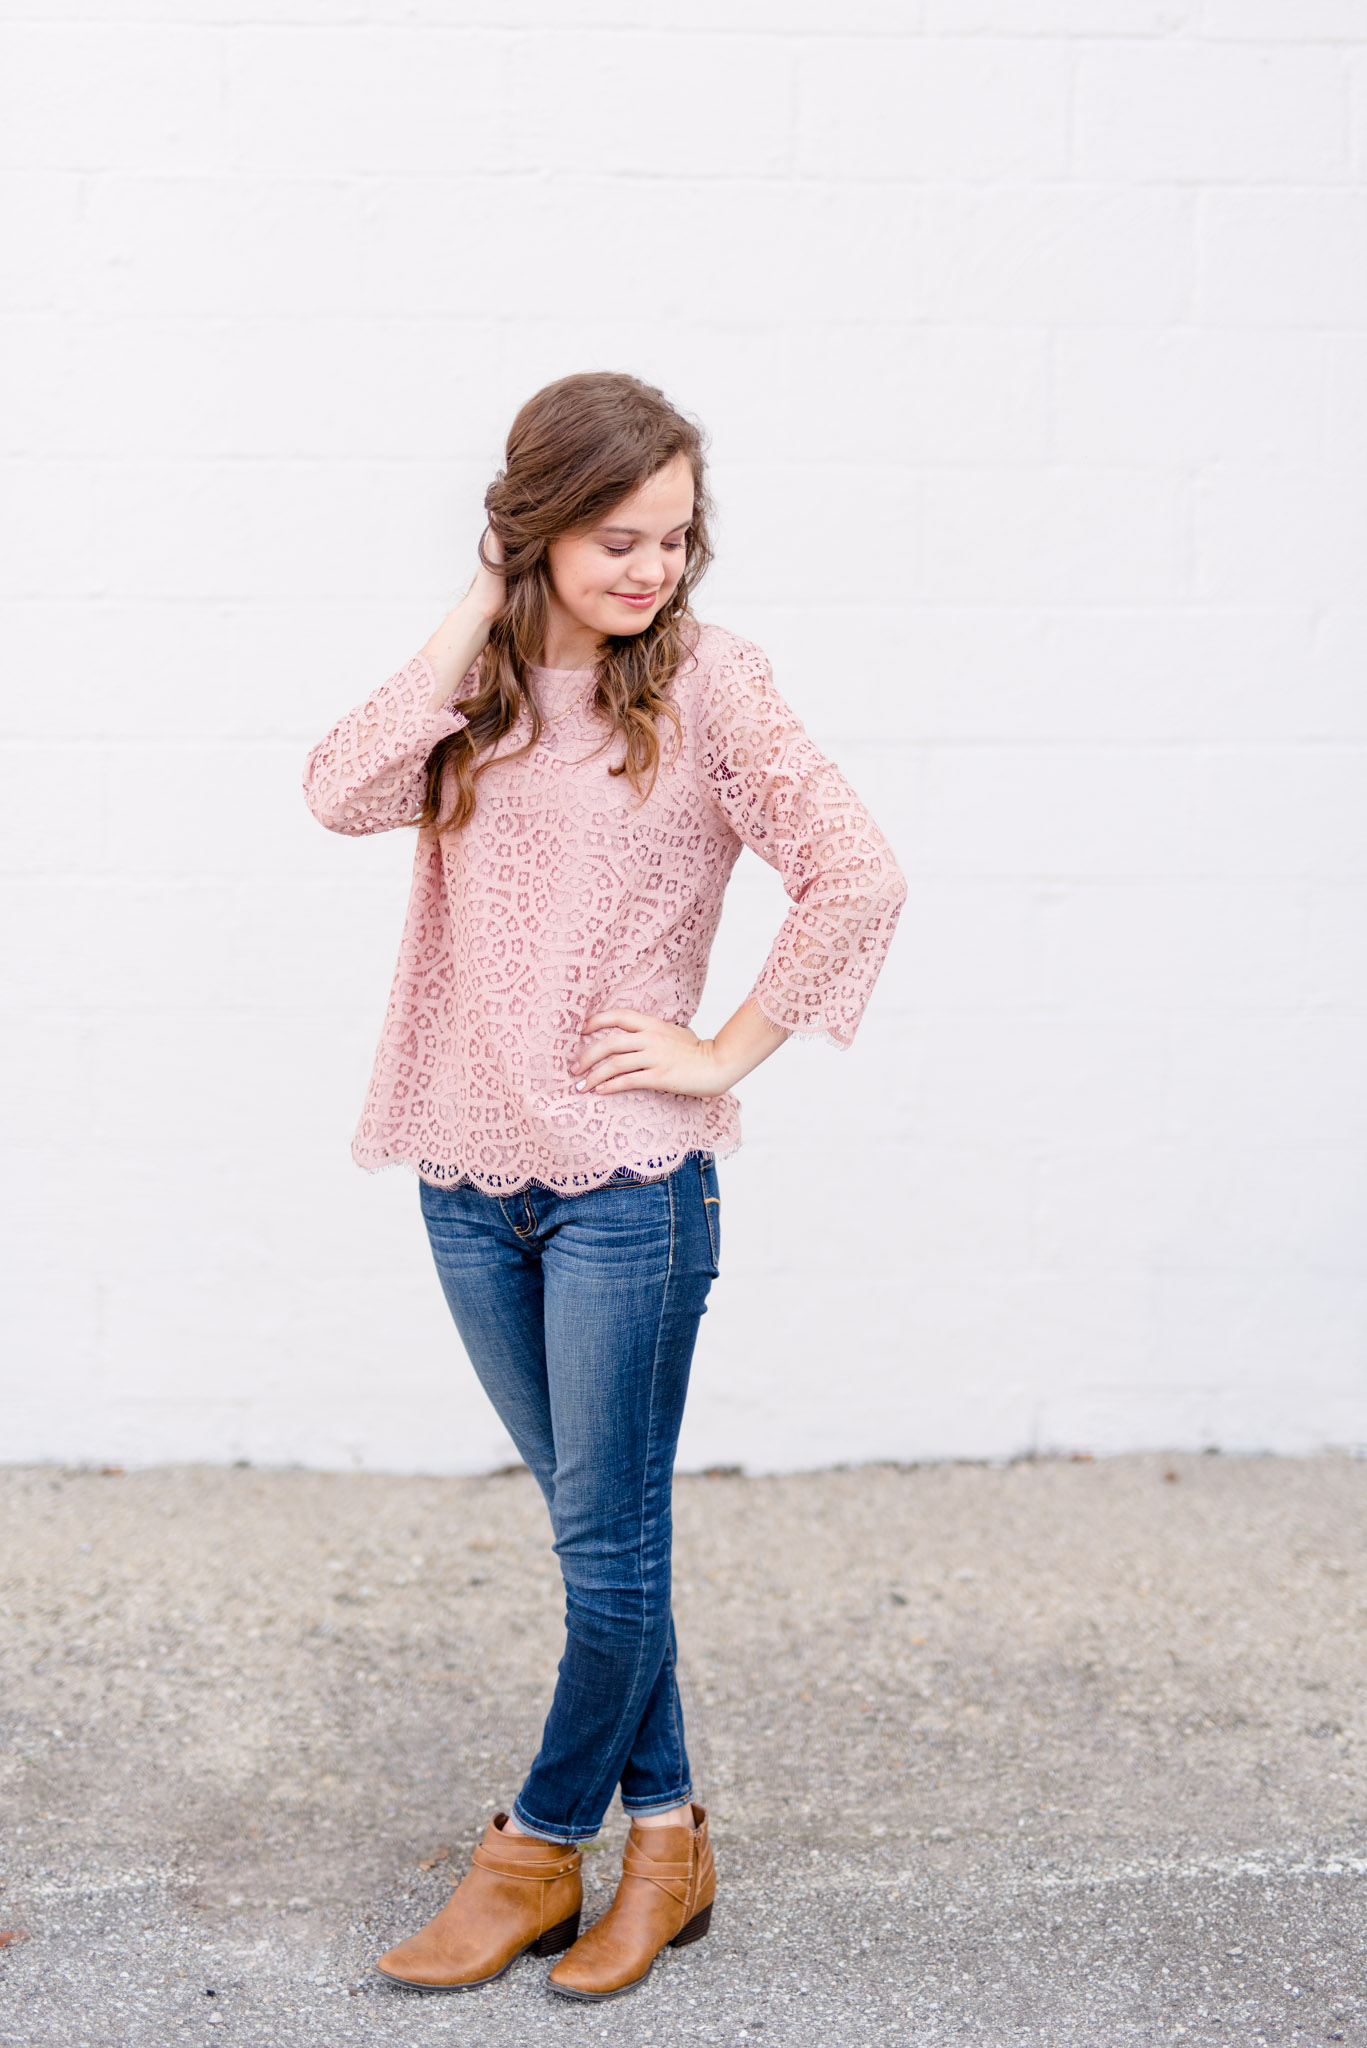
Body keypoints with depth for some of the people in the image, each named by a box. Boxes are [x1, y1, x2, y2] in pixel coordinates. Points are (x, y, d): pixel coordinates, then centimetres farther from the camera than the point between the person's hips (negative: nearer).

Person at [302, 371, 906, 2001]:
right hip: (467, 1177, 5)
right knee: (594, 1526, 15)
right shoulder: (483, 684, 7)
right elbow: (343, 793, -12)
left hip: (627, 1184, -5)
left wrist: (724, 1053, -11)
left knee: (610, 1539, 6)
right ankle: (663, 1835, 29)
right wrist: (475, 618, -11)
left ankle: (539, 1848, 24)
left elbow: (856, 878, -14)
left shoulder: (702, 679, -7)